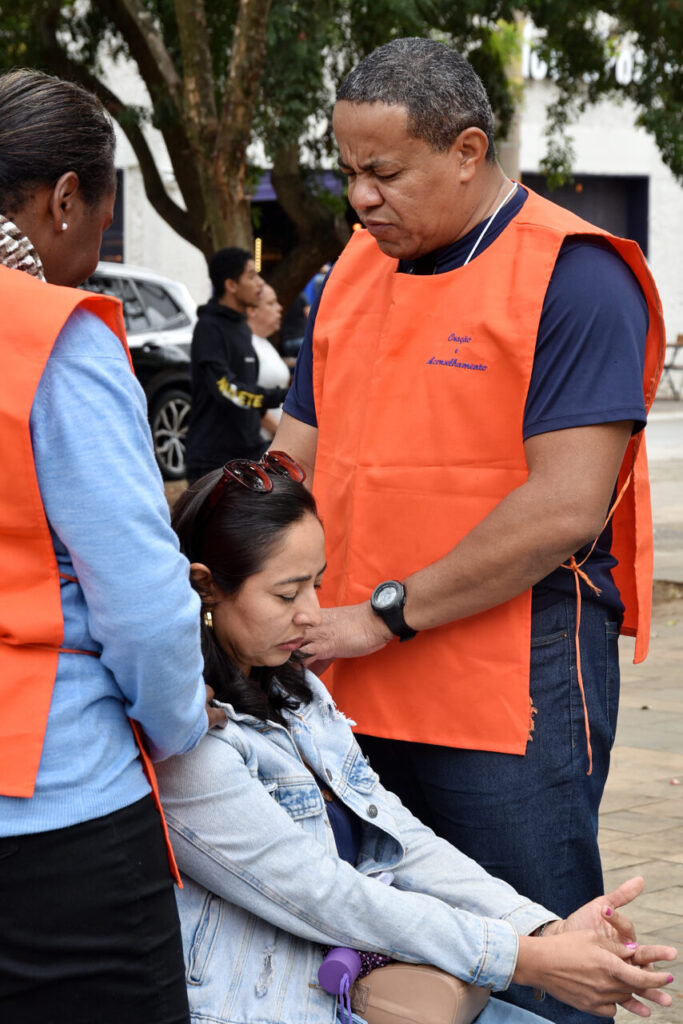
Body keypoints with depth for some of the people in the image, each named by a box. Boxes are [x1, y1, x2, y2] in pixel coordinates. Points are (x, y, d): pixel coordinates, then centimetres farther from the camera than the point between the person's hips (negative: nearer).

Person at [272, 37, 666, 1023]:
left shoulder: (574, 275, -10)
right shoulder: (354, 270, 13)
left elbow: (564, 510, -18)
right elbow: (299, 456, 18)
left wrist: (385, 614, -16)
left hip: (512, 703, -7)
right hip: (358, 696, 7)